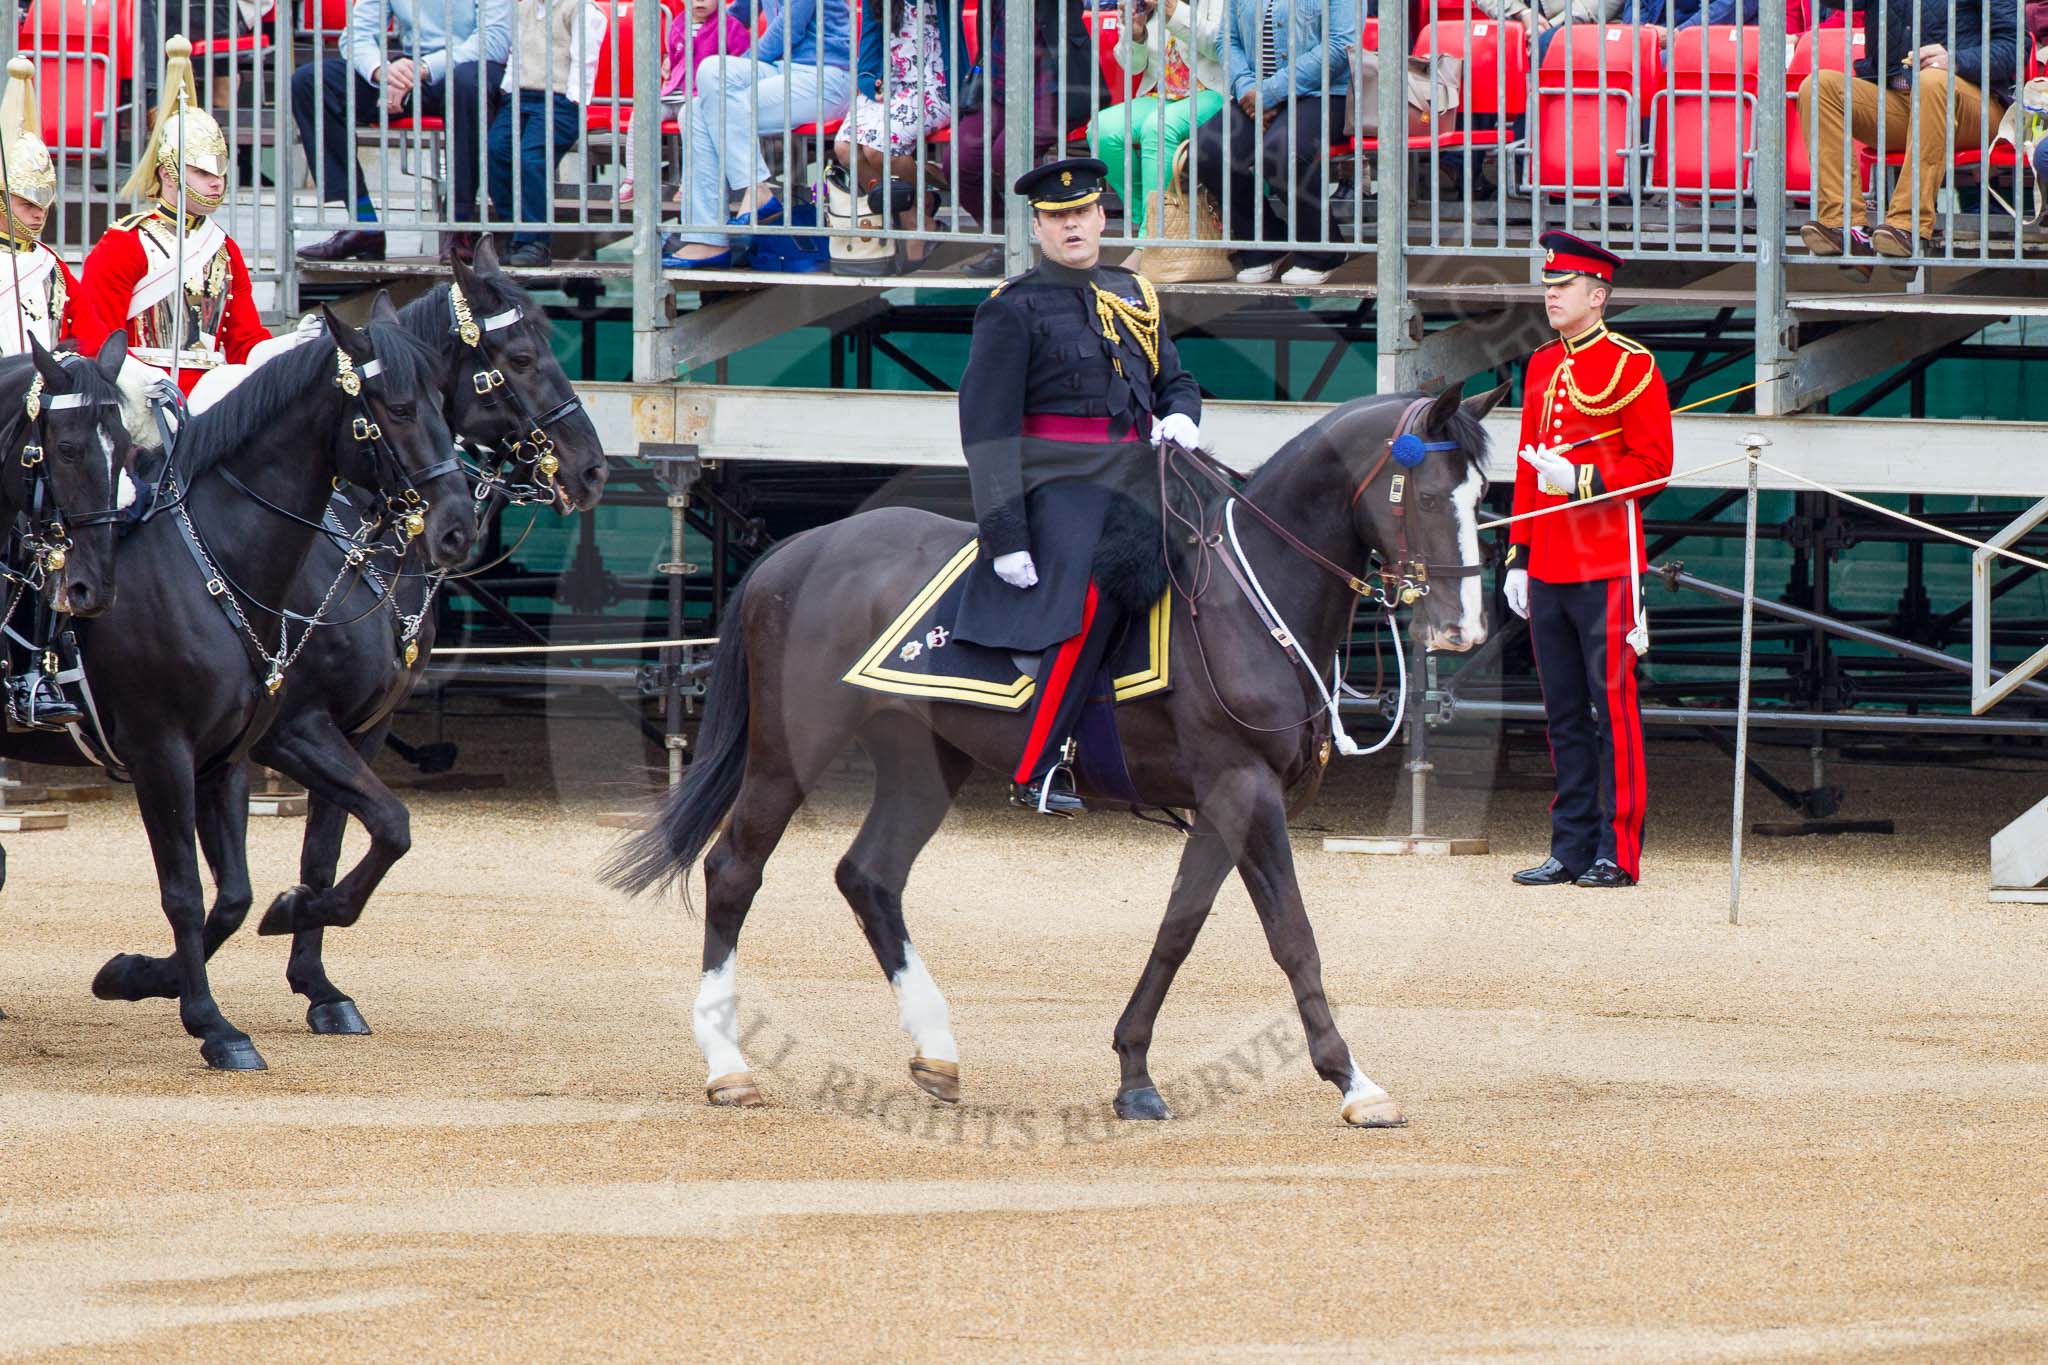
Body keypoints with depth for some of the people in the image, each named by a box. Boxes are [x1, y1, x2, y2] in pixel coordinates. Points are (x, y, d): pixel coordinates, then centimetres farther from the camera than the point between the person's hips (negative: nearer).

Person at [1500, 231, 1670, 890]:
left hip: (1606, 564, -7)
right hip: (1548, 568, 7)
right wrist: (1518, 557, 15)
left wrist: (1580, 479, -20)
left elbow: (1654, 465, -8)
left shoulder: (1631, 367, -6)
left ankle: (1618, 853, -2)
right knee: (1564, 715, 9)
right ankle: (1572, 851, 13)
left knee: (1613, 708, -4)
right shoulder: (1542, 366, 15)